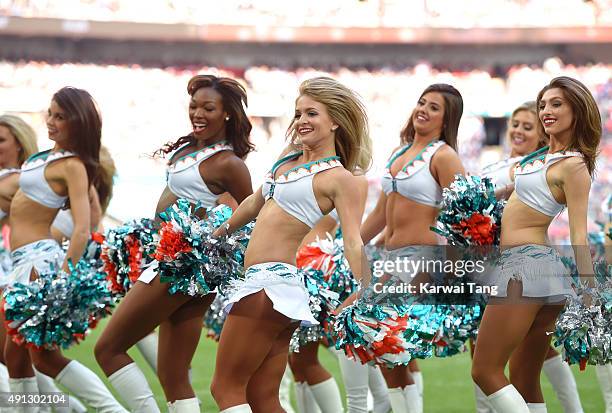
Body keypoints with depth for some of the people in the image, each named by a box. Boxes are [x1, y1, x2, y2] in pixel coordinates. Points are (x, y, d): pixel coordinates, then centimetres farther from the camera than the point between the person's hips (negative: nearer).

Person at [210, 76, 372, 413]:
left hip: (274, 282, -8)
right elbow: (258, 201, 32)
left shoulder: (340, 178, -6)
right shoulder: (290, 156, 16)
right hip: (266, 283, 8)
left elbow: (353, 243, -15)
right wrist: (221, 231, 45)